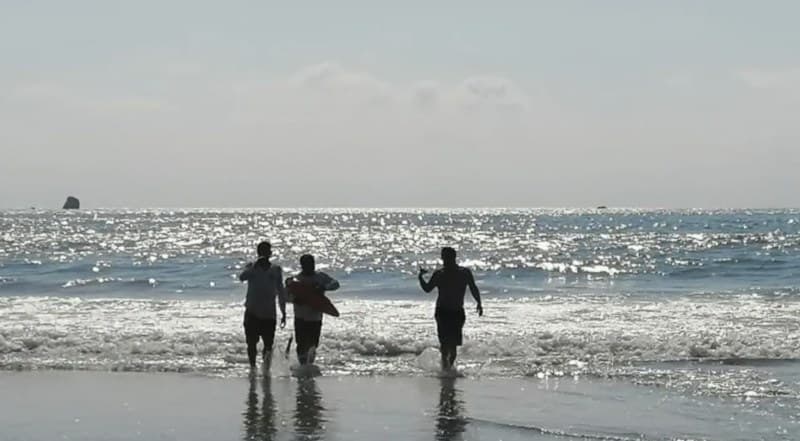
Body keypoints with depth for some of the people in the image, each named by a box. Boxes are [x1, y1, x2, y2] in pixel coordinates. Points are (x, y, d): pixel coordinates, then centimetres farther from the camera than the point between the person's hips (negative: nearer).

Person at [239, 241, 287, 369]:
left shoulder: (276, 270, 8)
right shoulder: (252, 267, 2)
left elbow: (281, 292, 14)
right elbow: (242, 277, -19)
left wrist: (283, 312, 14)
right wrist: (256, 265, -28)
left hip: (269, 314, 1)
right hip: (252, 312, -1)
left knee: (268, 345, -3)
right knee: (251, 343, 1)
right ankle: (253, 368, 15)